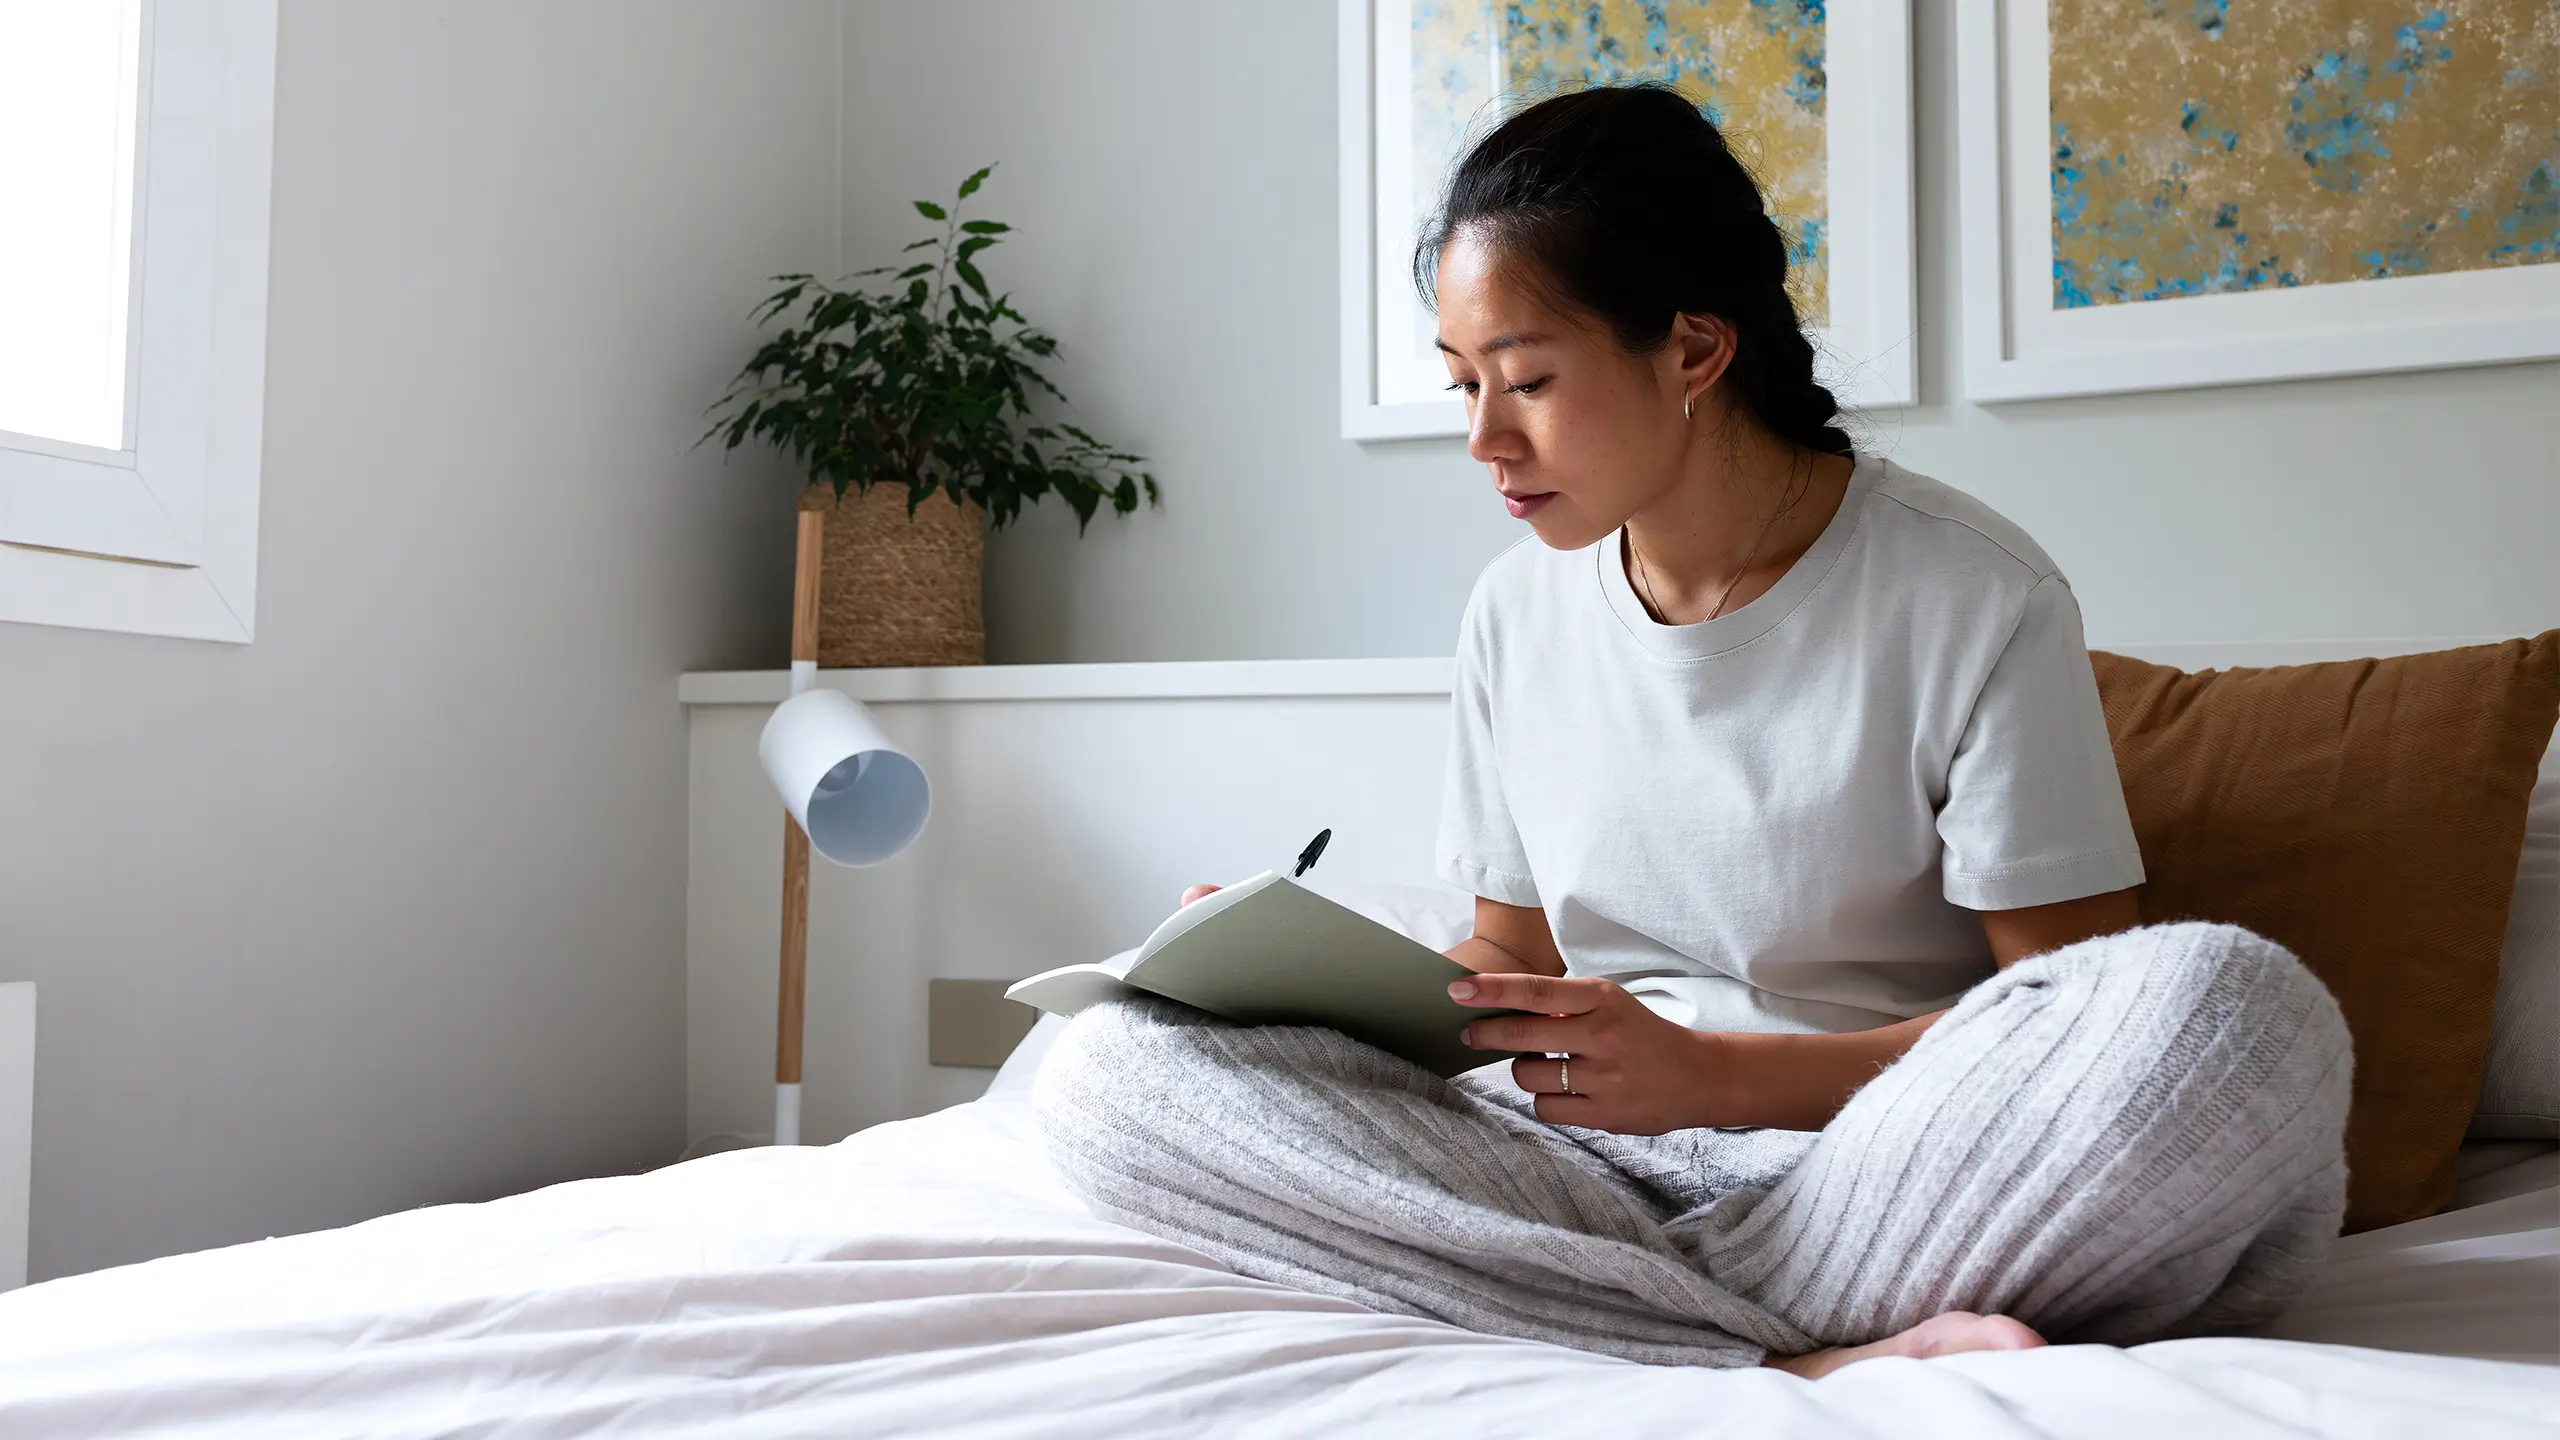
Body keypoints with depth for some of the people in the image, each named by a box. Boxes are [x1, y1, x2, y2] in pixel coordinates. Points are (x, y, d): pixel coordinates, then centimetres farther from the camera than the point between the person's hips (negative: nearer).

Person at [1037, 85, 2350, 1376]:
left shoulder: (1973, 599, -6)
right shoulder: (1517, 612, 9)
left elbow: (2083, 1017, -8)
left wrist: (1714, 1074, -18)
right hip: (1595, 1164, 4)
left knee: (2236, 1004, -34)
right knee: (1112, 1068, -19)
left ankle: (1633, 1319, -21)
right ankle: (1805, 1363, -26)